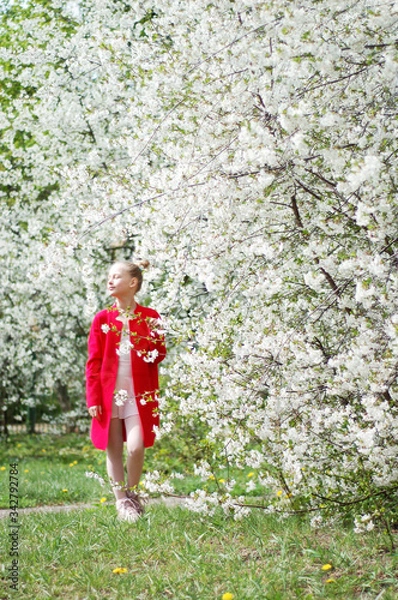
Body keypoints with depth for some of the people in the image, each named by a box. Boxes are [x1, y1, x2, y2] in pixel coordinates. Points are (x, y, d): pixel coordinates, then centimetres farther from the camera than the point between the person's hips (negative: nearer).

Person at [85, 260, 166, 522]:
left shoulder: (150, 317, 2)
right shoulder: (102, 319, 4)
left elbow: (160, 355, 4)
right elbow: (93, 361, 2)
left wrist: (155, 340, -17)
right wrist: (93, 398, -4)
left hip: (140, 393, -1)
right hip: (109, 393, 1)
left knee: (136, 447, -12)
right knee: (114, 450, 4)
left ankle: (133, 492, 14)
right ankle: (122, 501, 17)